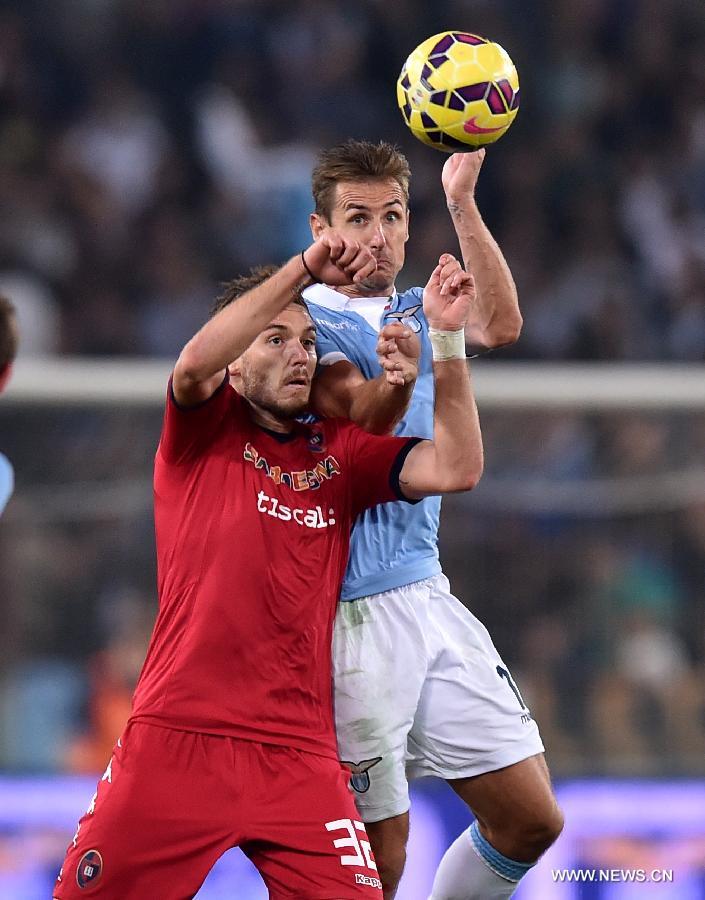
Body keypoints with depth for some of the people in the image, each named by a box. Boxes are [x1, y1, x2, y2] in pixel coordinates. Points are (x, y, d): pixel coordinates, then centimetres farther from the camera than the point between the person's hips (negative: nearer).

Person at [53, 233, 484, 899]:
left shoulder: (340, 454, 14)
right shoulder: (204, 429, 5)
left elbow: (456, 468, 1)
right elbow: (196, 361, -17)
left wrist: (446, 339, -6)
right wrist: (304, 270, -23)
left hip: (298, 756, 3)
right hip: (173, 738, -2)